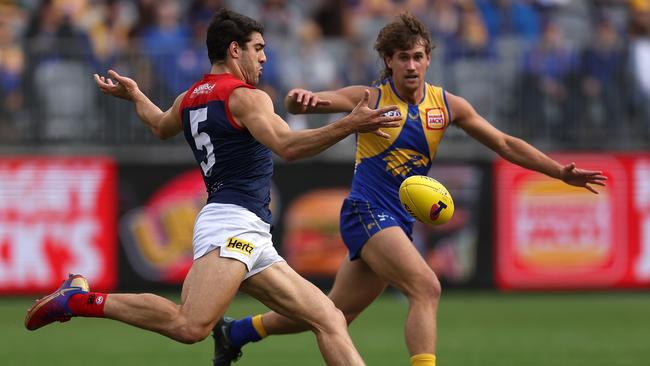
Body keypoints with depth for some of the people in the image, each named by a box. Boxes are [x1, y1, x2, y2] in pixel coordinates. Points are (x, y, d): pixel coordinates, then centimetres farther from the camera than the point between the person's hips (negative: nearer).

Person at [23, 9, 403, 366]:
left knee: (329, 319, 4)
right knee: (191, 326, -27)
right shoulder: (245, 97, -5)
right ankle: (80, 299, -14)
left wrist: (134, 95, 63)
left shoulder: (189, 99, 21)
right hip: (233, 222, -11)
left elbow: (161, 126, 43)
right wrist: (350, 124, -29)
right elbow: (286, 145, -22)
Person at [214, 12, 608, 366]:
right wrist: (300, 98, -40)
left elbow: (506, 144, 9)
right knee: (427, 288, -26)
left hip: (400, 223, 6)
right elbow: (306, 103, -16)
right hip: (367, 212, -6)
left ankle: (236, 331, 28)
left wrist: (560, 171, 2)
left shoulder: (448, 105, 5)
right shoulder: (369, 99, -6)